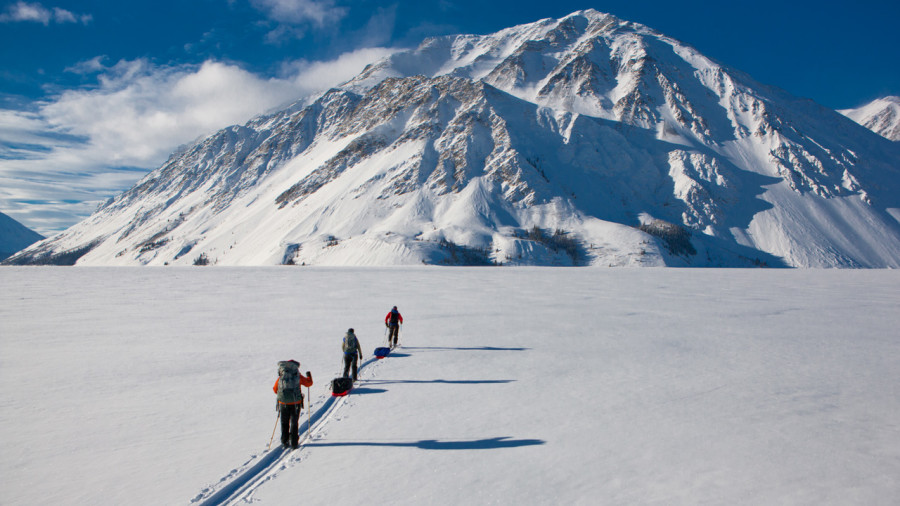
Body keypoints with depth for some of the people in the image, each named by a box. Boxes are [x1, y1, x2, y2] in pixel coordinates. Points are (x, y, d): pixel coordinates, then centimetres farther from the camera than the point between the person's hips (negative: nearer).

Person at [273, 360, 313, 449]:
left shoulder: (280, 378, 0)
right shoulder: (298, 376, -3)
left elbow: (275, 389, 10)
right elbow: (309, 383, 8)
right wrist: (309, 376, 28)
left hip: (283, 403, 1)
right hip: (295, 403, -1)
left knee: (284, 423, 16)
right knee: (294, 423, 8)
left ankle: (284, 442, 18)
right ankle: (294, 443, 5)